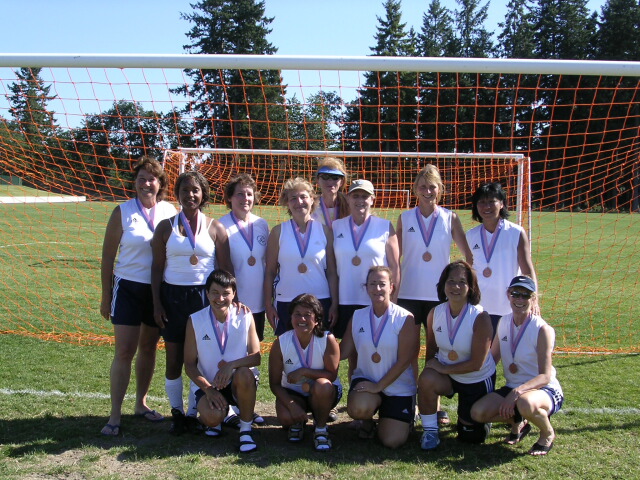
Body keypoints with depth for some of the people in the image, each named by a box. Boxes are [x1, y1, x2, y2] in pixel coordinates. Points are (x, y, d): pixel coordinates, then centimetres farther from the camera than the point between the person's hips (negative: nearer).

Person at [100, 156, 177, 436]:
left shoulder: (170, 212, 1)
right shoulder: (123, 212, -5)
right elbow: (108, 257, -1)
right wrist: (105, 296, -2)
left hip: (159, 290, 3)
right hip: (129, 288, -3)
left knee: (148, 348, 13)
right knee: (124, 351, -4)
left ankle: (141, 404, 27)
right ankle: (115, 415, 2)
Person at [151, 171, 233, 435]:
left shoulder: (215, 228, 3)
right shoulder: (166, 227, 4)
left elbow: (226, 268, 2)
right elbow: (157, 267, 4)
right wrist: (156, 303, -2)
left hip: (204, 296, 0)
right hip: (173, 296, 1)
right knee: (174, 359, 3)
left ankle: (193, 414, 15)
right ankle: (176, 413, 17)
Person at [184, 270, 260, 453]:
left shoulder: (245, 317, -7)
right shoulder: (195, 321, -7)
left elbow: (256, 357, -8)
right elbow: (189, 364, -2)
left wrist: (232, 365, -28)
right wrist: (208, 389, -17)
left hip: (240, 383, 0)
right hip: (209, 385, 0)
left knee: (244, 374, -35)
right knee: (212, 417, -30)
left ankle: (246, 430, -13)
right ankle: (216, 419, 12)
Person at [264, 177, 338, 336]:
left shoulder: (324, 231, 4)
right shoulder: (278, 232, 3)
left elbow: (332, 271, 4)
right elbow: (270, 272, 4)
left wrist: (334, 304, 1)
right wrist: (269, 305, 0)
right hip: (286, 303, 0)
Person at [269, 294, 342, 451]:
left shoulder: (328, 340, -19)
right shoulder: (280, 343, -16)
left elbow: (332, 375, -19)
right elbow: (275, 383, -12)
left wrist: (304, 371, -30)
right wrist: (292, 405, -26)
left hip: (323, 393, -1)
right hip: (293, 393, 1)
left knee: (322, 385, -37)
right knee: (285, 417, -31)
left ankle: (321, 429, -9)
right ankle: (298, 422, 11)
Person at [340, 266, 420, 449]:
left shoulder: (406, 319, -11)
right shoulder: (357, 317, 2)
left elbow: (404, 361, -14)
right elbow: (343, 352, 0)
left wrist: (379, 386, -17)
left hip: (399, 388, -2)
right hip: (366, 379, 2)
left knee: (392, 441, -10)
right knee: (358, 408, -32)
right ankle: (367, 420, 8)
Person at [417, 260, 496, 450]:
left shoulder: (480, 317, -26)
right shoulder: (435, 313, -14)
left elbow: (476, 363, -24)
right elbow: (431, 350, 1)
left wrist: (443, 368, -23)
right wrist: (431, 366, -15)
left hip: (478, 380, -2)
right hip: (447, 375, 2)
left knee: (470, 437, 8)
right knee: (426, 379, -33)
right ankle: (430, 430, -8)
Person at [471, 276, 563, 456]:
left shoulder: (542, 329, -17)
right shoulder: (504, 323, 1)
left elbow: (545, 376, -22)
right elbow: (492, 357, 12)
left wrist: (517, 392, -37)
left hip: (545, 390, -5)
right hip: (512, 389, 5)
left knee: (525, 403, -40)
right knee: (477, 412, -20)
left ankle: (548, 434, -4)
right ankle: (518, 422, 13)